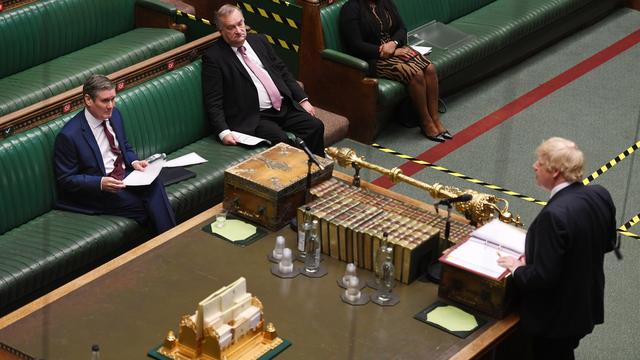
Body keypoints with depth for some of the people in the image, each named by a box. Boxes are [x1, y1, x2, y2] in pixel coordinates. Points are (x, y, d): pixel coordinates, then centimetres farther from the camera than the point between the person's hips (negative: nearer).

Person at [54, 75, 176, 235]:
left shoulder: (114, 115, 6)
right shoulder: (69, 136, -15)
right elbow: (66, 179, -10)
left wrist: (134, 162, -1)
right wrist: (100, 183, -23)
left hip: (125, 176, 6)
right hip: (96, 190, -6)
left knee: (153, 185, -27)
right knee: (144, 206, -29)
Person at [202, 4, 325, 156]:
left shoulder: (258, 40, 14)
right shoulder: (213, 57, -4)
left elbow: (283, 71, 21)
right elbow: (213, 102, -7)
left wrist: (303, 99, 11)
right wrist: (224, 132, -20)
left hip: (284, 107, 6)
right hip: (253, 117, -6)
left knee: (315, 126, -16)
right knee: (280, 140, -31)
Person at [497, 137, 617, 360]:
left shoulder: (555, 215, -33)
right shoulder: (600, 195, -9)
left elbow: (542, 277, -29)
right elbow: (608, 242, 8)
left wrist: (516, 268, -11)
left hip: (556, 317, -7)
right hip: (587, 305, 7)